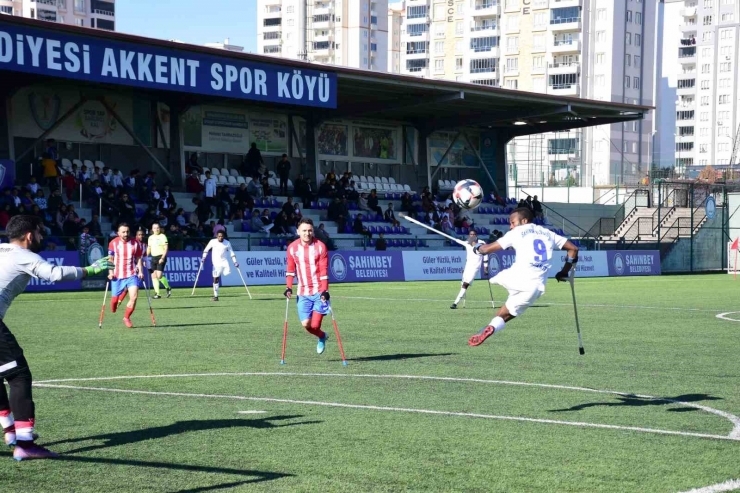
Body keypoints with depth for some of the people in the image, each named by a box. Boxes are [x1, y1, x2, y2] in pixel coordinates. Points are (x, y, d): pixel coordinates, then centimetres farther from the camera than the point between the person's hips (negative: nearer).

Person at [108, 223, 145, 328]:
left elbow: (138, 259, 8)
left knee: (134, 297, -14)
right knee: (115, 299, 3)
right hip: (117, 276, 0)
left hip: (132, 275, 0)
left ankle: (126, 318, 5)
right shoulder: (113, 243, -2)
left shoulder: (135, 243, 1)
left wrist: (140, 271, -1)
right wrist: (111, 272, -8)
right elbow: (111, 259, 2)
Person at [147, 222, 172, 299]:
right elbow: (149, 248, 21)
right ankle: (157, 293, 6)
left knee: (159, 275, -16)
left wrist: (162, 258, -19)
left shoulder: (163, 236, -4)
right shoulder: (150, 237, 14)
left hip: (161, 258, -6)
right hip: (153, 258, 6)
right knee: (153, 276, 1)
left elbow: (166, 248, -9)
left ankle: (168, 288, 7)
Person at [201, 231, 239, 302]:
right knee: (215, 279, -2)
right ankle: (215, 296, 5)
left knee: (228, 273, -28)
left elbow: (231, 252, 7)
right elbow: (206, 249, 8)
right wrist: (204, 257, -3)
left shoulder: (227, 243, -1)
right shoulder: (213, 241, -3)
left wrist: (235, 262, 1)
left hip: (224, 261, 0)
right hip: (216, 263, 0)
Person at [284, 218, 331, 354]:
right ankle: (322, 337, 28)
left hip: (319, 291, -3)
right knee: (306, 324, -4)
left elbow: (324, 270, -7)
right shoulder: (292, 248, 2)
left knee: (315, 325, -10)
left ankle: (321, 337, 25)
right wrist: (288, 288, -1)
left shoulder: (320, 247, -5)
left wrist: (324, 291, -15)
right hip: (303, 293, 3)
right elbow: (290, 269, 10)